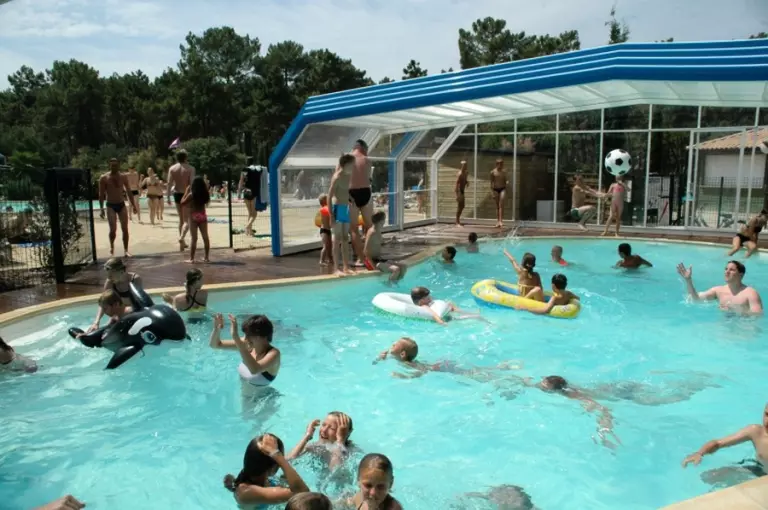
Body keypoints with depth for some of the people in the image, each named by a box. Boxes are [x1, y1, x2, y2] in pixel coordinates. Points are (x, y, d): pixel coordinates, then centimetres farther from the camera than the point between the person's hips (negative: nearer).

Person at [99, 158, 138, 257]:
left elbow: (129, 192, 10)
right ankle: (111, 245, 17)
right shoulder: (104, 178, -4)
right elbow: (101, 195, -3)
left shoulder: (123, 177, 4)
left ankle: (126, 250, 8)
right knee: (113, 229, -12)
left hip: (121, 205, 3)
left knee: (125, 229, -1)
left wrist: (133, 205, 7)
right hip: (110, 206, -3)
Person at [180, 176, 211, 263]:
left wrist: (186, 192, 1)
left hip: (193, 217, -3)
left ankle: (191, 258, 2)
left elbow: (182, 203, -3)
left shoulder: (191, 194, -10)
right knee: (205, 237, 8)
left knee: (194, 239, -1)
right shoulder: (205, 194, 1)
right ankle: (206, 257, 13)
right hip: (203, 216, 3)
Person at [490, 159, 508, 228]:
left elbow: (505, 181, 13)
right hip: (495, 189, 0)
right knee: (497, 206, 6)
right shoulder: (493, 172, 0)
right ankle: (498, 221, 12)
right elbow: (491, 182, 1)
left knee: (501, 205, -14)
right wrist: (492, 192, -3)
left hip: (502, 189, 0)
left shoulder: (504, 172, 6)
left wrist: (507, 182, -12)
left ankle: (501, 220, -20)